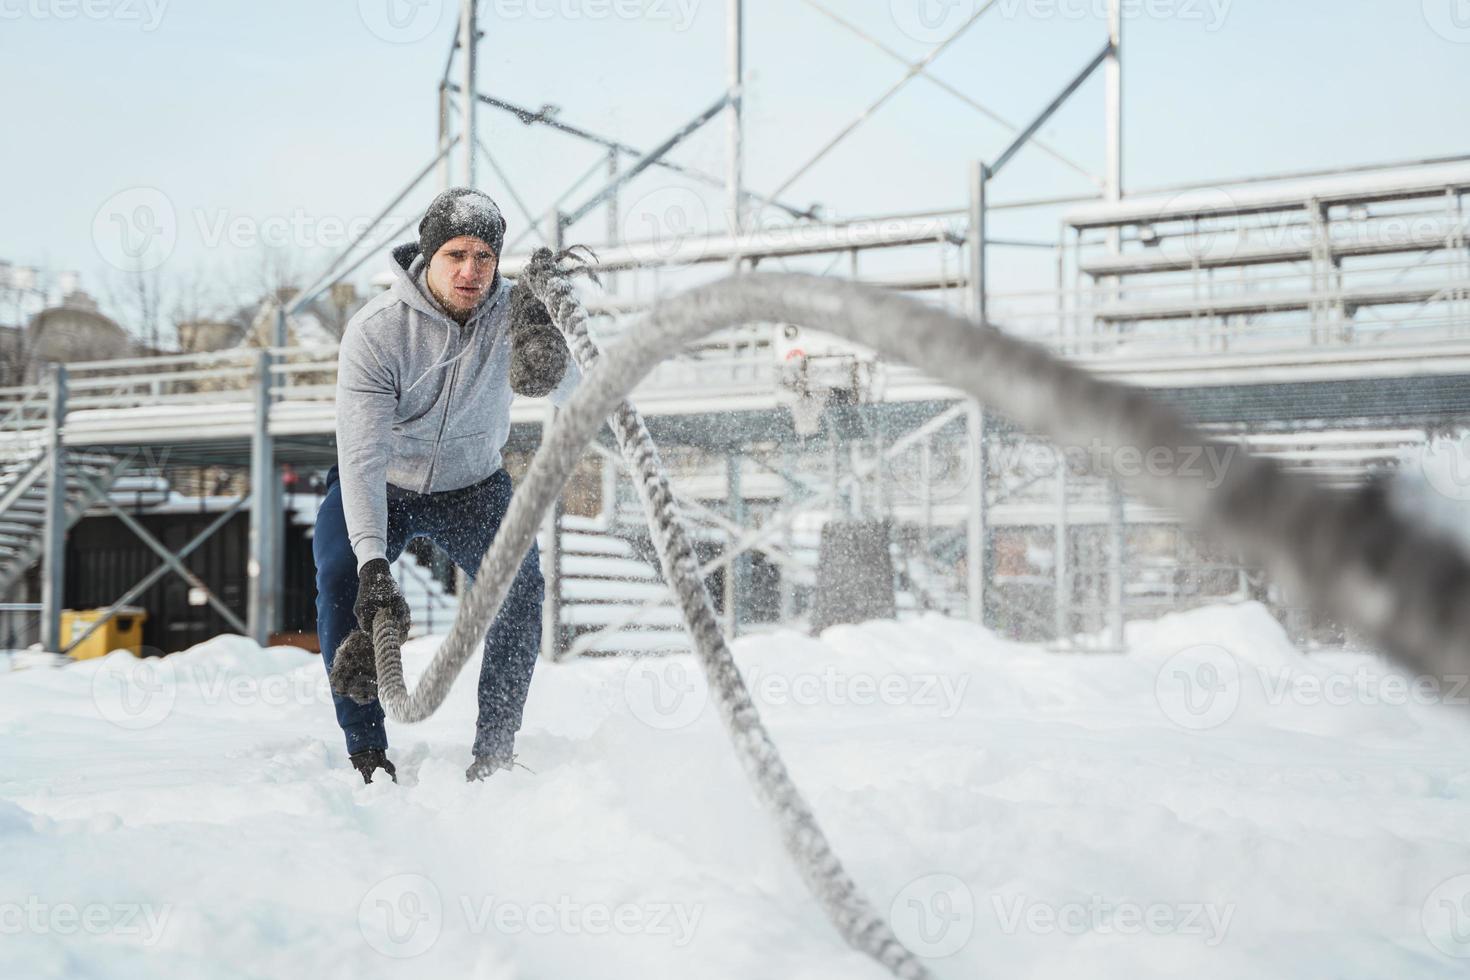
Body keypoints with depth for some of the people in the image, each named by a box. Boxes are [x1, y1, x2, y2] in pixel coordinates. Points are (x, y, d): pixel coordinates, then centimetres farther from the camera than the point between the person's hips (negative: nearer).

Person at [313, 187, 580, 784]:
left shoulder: (512, 313, -20)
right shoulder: (374, 331, -28)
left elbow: (572, 396, -35)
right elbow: (362, 455, -35)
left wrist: (547, 362, -59)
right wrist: (373, 562, -46)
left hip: (473, 485, 2)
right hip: (380, 487, -1)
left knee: (519, 584, -20)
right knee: (339, 579, -25)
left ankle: (494, 754, -9)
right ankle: (366, 754, -12)